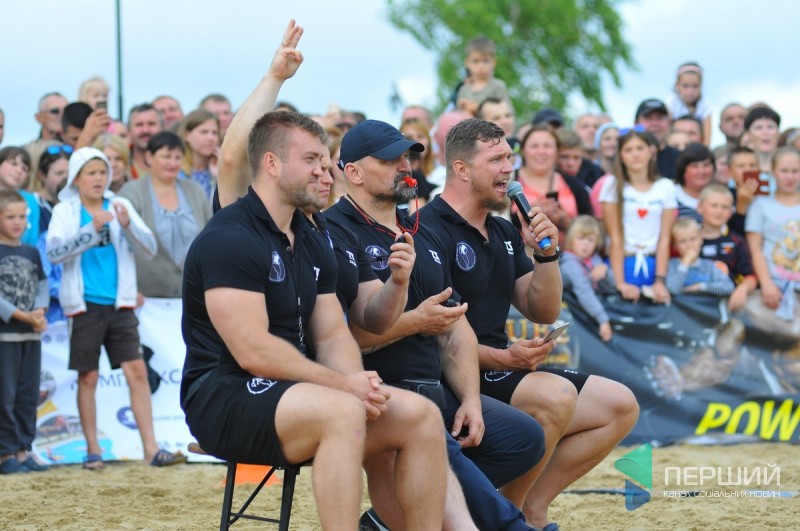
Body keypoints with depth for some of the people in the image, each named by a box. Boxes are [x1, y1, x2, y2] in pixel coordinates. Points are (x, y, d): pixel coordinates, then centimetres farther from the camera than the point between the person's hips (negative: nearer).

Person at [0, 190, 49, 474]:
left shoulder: (31, 253, 13)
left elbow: (41, 286, 11)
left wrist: (39, 312, -8)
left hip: (31, 334, 6)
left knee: (28, 395, 8)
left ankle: (23, 449, 14)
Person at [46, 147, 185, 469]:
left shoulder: (121, 206, 7)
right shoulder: (65, 211, 0)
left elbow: (150, 247, 1)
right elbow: (54, 252, -16)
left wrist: (127, 225, -18)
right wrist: (92, 229, -26)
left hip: (119, 304, 2)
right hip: (85, 305, -2)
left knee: (137, 372, -4)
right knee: (88, 378, 3)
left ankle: (151, 449, -4)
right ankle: (92, 450, 12)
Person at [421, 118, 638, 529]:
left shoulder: (503, 233, 17)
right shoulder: (431, 230, -13)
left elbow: (543, 313, 17)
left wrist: (546, 254, 0)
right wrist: (502, 358, -27)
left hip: (501, 369, 10)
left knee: (619, 406, 2)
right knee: (556, 394, -33)